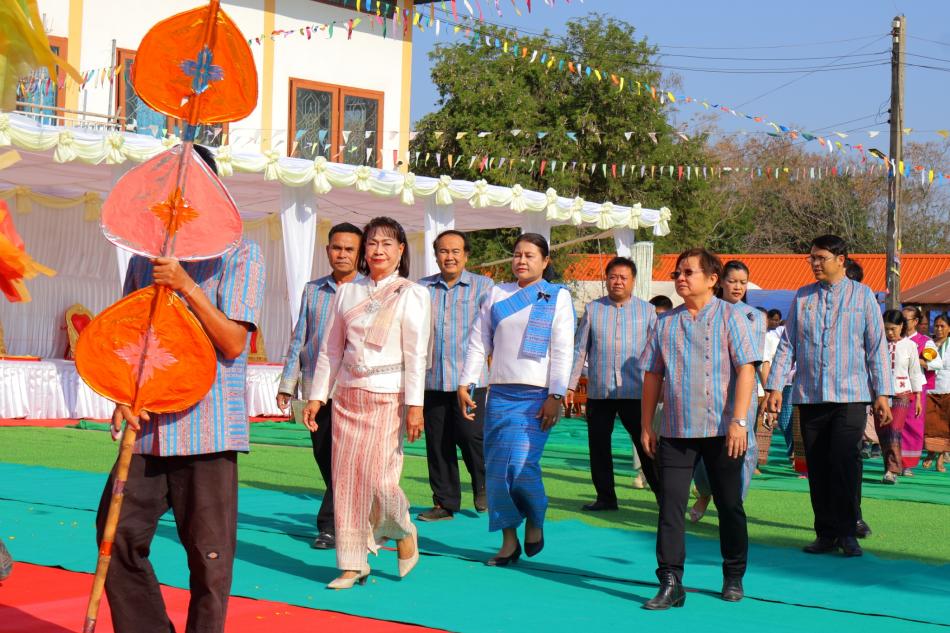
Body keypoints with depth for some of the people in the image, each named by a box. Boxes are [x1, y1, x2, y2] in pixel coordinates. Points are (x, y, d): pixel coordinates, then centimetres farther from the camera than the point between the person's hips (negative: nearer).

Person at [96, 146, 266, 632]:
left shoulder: (240, 254, 0)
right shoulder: (144, 258, 14)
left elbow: (233, 342, -7)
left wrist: (186, 285, -14)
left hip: (208, 426, -5)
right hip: (147, 426, 5)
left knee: (209, 555, 1)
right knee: (118, 535, 1)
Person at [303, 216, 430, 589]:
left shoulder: (411, 294, -1)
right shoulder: (347, 292, 11)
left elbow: (415, 354, -6)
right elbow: (330, 349, 14)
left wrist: (414, 405, -13)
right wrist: (316, 396, 9)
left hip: (388, 397, -4)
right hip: (347, 395, 4)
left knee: (379, 478, -11)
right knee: (345, 478, 1)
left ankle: (403, 532, 20)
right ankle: (352, 564, 10)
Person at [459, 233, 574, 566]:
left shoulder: (557, 297, 4)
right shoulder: (497, 295, 13)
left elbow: (563, 351, -2)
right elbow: (478, 342, 13)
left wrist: (556, 396, -11)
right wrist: (465, 383, 4)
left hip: (536, 396, -4)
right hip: (499, 394, 4)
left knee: (521, 464, -16)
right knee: (496, 468, 1)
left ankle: (535, 519, 13)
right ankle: (509, 541, 11)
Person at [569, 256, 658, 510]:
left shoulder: (646, 310, 6)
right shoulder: (592, 309, 7)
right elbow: (579, 350, 9)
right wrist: (570, 384, 5)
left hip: (635, 392, -2)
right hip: (598, 392, 2)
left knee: (646, 446, -2)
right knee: (598, 446, 6)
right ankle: (605, 497, 18)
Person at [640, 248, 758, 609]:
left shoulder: (730, 317, -1)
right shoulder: (666, 323, 10)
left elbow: (745, 369, -7)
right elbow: (652, 376, 13)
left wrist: (738, 421, -15)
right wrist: (647, 426, 9)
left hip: (722, 430, -3)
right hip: (675, 430, 3)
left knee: (729, 505, 8)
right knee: (670, 504, -5)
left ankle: (733, 578, 23)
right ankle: (670, 584, -3)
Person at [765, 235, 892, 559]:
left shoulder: (863, 295, 5)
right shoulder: (802, 297, 11)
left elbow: (877, 346, 5)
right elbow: (787, 344, 10)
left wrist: (882, 393, 0)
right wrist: (775, 386, 2)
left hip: (850, 396, -3)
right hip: (809, 396, 3)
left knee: (844, 462, -13)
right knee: (817, 467, 4)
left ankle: (846, 532, -1)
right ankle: (826, 533, 13)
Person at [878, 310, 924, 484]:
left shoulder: (909, 345, 2)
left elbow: (915, 372, 7)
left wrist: (918, 398, 6)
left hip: (902, 394, -2)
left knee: (895, 430, -14)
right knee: (882, 432, 1)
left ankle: (893, 470, -17)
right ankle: (889, 468, 12)